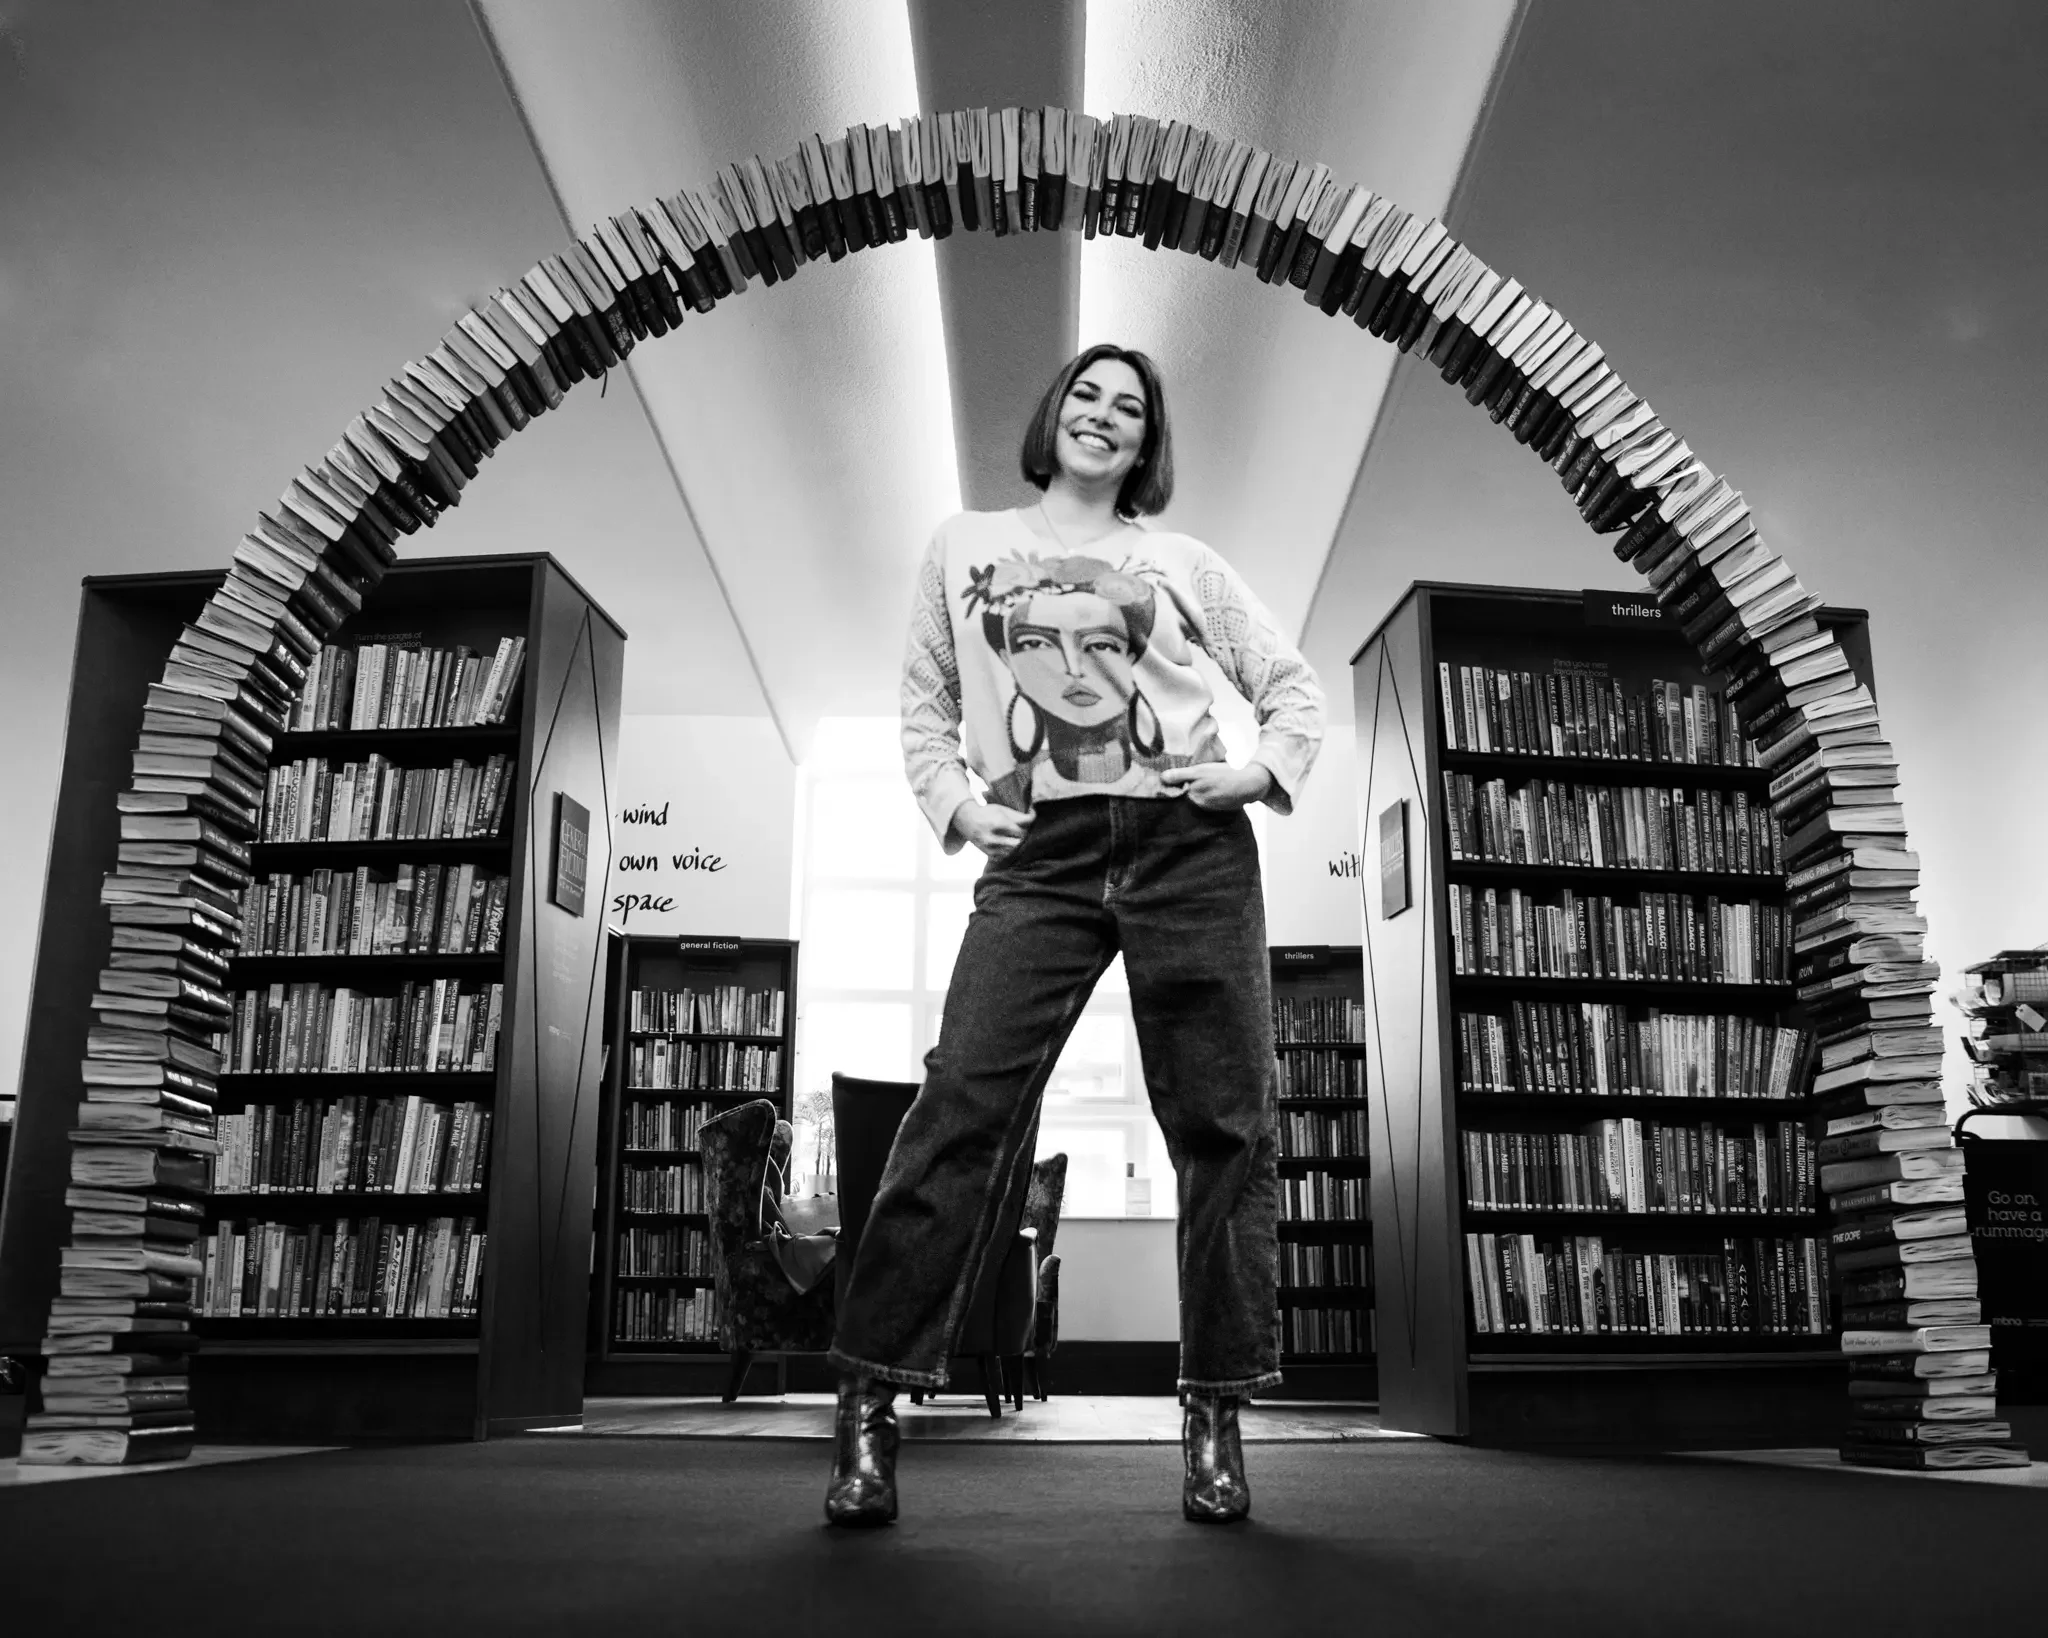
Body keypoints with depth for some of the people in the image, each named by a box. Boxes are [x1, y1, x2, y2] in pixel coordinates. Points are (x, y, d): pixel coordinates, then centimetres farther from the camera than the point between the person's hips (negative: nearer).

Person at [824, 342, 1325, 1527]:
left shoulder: (1183, 563, 16)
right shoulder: (966, 547, 17)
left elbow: (1294, 685, 18)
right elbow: (925, 703, 19)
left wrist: (1268, 769, 0)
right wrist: (952, 803, 3)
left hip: (1191, 849, 1)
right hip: (1040, 856, -1)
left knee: (1224, 1128, -1)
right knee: (963, 1110, -14)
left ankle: (1217, 1419, 10)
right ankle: (869, 1408, -7)